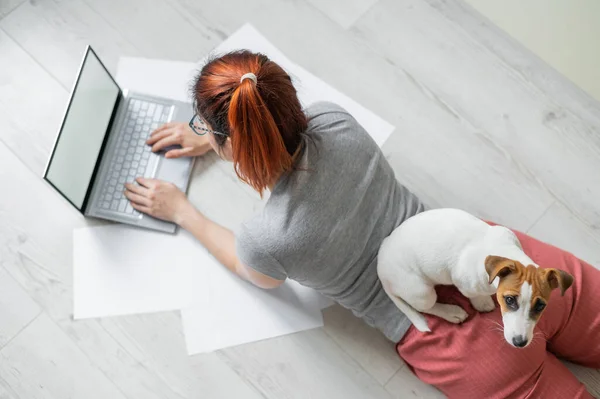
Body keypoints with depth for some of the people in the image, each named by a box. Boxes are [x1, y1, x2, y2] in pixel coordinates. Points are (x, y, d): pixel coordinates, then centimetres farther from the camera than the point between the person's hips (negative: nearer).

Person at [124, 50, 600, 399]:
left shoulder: (267, 239, -24)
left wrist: (181, 210, 13)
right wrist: (212, 139, 23)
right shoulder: (333, 119, -11)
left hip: (457, 339, -4)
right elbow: (282, 130, 18)